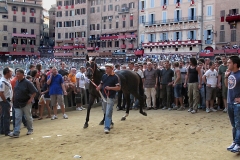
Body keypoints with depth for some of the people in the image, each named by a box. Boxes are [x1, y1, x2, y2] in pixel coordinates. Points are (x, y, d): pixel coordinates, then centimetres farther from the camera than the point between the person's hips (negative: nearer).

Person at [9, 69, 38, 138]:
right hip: (17, 104, 5)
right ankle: (16, 133, -1)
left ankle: (30, 130, 27)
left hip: (26, 103, -5)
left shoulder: (27, 83, -13)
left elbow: (34, 92, -13)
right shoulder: (17, 82, 5)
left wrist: (31, 99, -17)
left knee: (28, 117, 10)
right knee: (17, 118, 0)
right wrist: (14, 99, 8)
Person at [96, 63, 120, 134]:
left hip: (110, 97, -7)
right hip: (104, 96, 7)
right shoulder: (104, 76, 8)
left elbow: (118, 88, -13)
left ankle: (107, 127, -9)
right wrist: (99, 87, -6)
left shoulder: (115, 77, -10)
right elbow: (101, 84, 16)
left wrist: (110, 88, -25)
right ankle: (109, 123, 36)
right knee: (105, 112, 17)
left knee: (108, 113, -10)